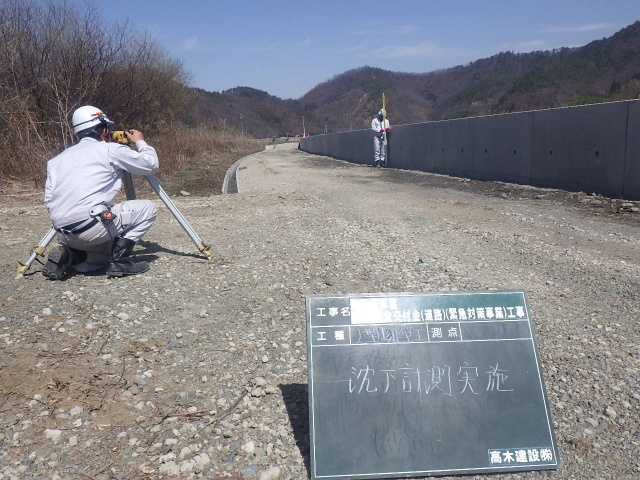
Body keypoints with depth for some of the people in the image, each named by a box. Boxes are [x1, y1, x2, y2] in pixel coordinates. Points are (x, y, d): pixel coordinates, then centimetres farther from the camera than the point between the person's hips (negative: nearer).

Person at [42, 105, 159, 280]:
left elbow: (49, 200, 15)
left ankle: (68, 256, 5)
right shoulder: (111, 150, 4)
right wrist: (140, 142, 29)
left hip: (63, 234, 7)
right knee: (147, 208, 11)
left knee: (109, 249, 32)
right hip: (92, 225, -7)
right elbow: (151, 165, 11)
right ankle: (120, 261, 2)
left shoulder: (57, 159, 20)